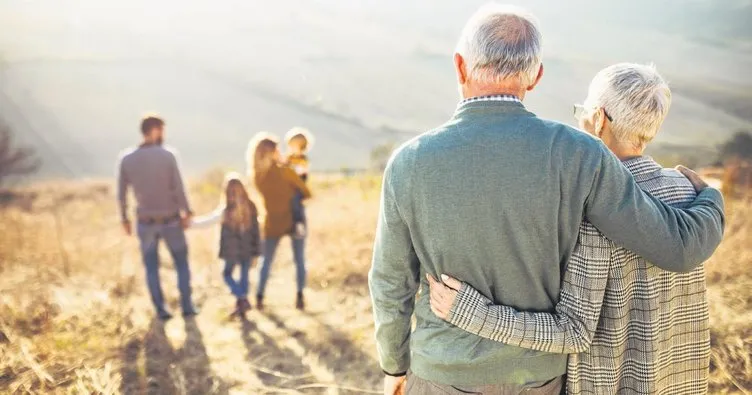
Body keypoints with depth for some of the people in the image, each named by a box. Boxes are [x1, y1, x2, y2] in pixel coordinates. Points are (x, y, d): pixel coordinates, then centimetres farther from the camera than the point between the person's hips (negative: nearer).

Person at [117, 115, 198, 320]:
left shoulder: (126, 159, -7)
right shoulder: (167, 155, -15)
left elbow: (121, 194, -1)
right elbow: (179, 189, -14)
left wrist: (124, 219, 12)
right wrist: (187, 213, -2)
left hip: (145, 222, 2)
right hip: (170, 221, -2)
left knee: (151, 267, 14)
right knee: (182, 263, 15)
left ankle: (161, 310, 14)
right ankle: (187, 306, 16)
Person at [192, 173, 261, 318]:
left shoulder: (226, 210, -15)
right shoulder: (250, 207, -5)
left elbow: (207, 221, -8)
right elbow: (256, 231, -1)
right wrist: (256, 253, 7)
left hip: (232, 251, -3)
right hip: (248, 250, 3)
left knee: (227, 274, 18)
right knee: (244, 276, 15)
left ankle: (242, 299, 2)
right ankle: (241, 306, 20)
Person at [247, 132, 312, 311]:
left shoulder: (256, 176, -5)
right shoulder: (285, 171, -17)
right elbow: (307, 193, -7)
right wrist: (297, 196, 15)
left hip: (273, 223, 3)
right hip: (294, 221, -3)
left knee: (266, 260, 14)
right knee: (299, 260, 8)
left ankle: (260, 297, 11)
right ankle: (300, 297, 4)